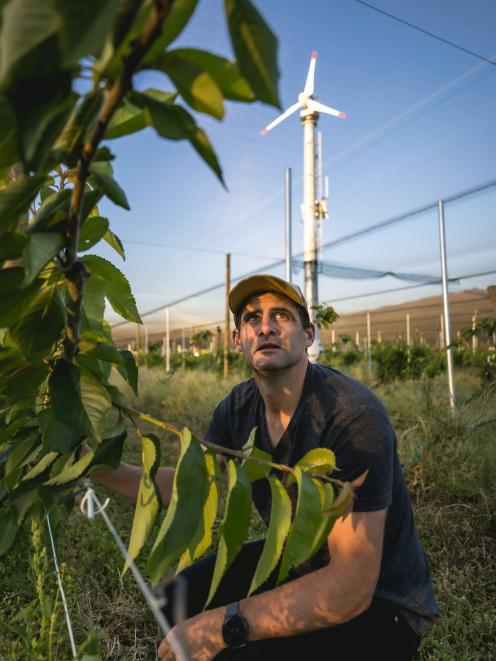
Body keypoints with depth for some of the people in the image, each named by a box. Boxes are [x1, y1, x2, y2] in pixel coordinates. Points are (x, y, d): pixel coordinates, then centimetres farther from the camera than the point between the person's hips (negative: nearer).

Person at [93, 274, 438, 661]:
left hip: (380, 603, -6)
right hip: (298, 562, 6)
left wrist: (222, 625, -29)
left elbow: (351, 589, -31)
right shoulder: (239, 407, -8)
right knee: (181, 596, 6)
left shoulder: (353, 417, -31)